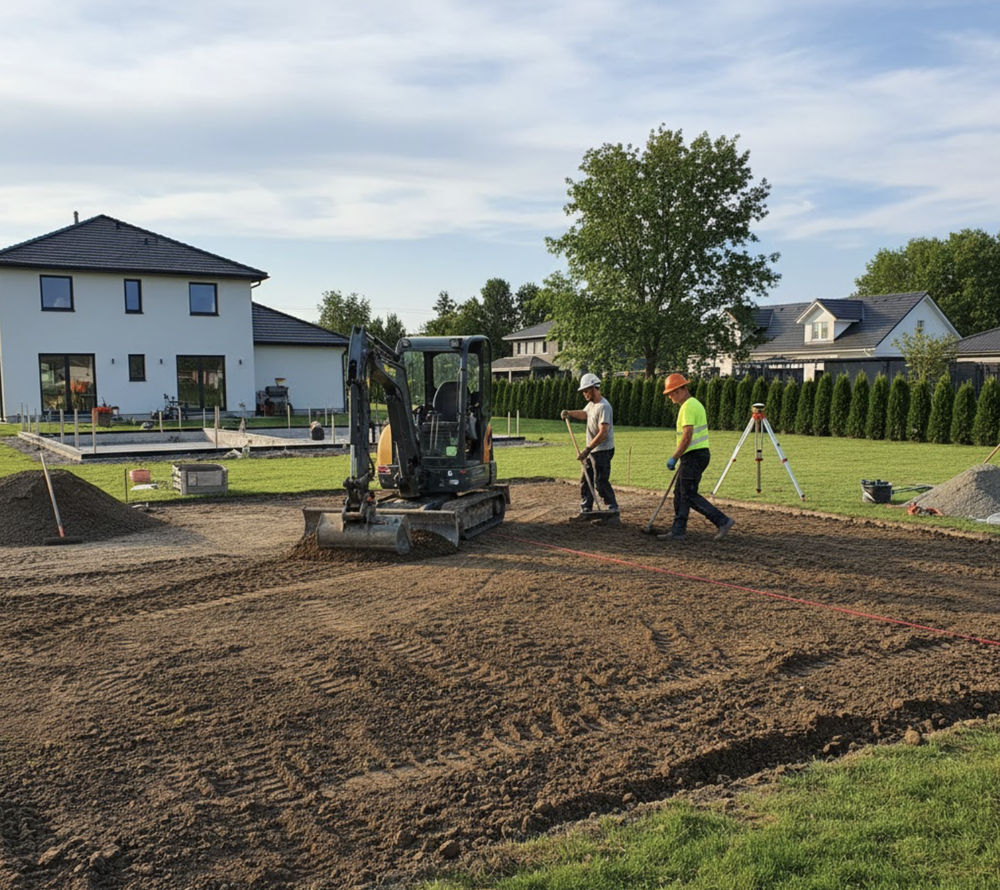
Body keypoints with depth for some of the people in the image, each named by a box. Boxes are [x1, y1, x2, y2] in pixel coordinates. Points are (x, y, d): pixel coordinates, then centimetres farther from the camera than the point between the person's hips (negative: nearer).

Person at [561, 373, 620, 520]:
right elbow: (584, 414, 34)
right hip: (591, 450, 10)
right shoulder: (592, 403, 10)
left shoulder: (603, 407, -21)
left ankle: (613, 510, 3)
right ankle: (586, 510, 21)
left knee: (600, 483, -8)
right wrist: (569, 413, 17)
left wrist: (587, 450, -29)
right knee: (585, 480, 13)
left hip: (602, 451, -10)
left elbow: (603, 433, -28)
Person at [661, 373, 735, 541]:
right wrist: (678, 455, 24)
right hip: (698, 454, 11)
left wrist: (674, 457, -17)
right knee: (680, 493, 12)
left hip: (693, 456, -11)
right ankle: (678, 532, 13)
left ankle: (723, 521, -7)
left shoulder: (688, 407, -15)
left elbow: (687, 436, -23)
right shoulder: (696, 403, 17)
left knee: (689, 495, -8)